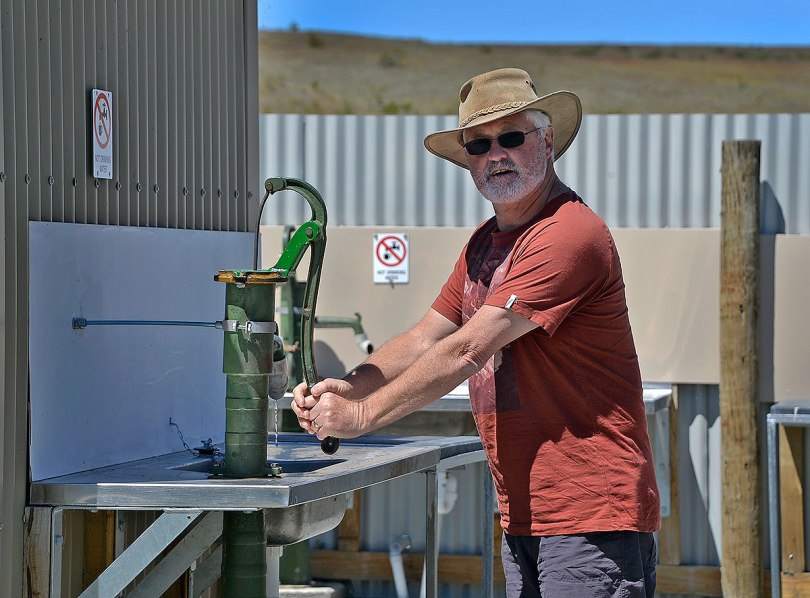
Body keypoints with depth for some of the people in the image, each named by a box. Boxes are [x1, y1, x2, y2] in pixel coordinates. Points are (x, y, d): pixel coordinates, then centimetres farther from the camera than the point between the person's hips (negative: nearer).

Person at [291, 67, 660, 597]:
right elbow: (425, 340, 15)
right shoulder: (485, 244, 16)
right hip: (524, 516, 9)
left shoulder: (571, 236, -16)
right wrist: (347, 387, -4)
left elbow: (466, 352, -18)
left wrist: (362, 414, -14)